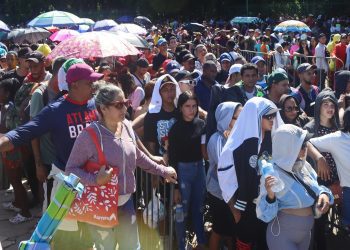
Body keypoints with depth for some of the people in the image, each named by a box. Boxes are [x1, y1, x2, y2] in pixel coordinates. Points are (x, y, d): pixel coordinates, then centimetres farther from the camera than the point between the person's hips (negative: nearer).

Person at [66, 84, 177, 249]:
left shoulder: (127, 127, -3)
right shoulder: (89, 135, -22)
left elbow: (137, 156, 12)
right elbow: (71, 169, -16)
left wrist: (162, 170, 16)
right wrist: (95, 180, -31)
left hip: (126, 202, 6)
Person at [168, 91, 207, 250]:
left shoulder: (201, 124, -1)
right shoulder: (175, 129, -13)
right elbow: (173, 159, -12)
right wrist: (175, 187, -13)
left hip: (199, 169, 5)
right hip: (183, 170, -4)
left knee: (199, 208, 19)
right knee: (182, 212, 7)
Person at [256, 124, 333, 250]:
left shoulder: (304, 166, -4)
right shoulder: (272, 174, -22)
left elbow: (315, 188, 12)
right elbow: (265, 215, -18)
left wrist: (324, 194, -10)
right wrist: (270, 196, -37)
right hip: (282, 235, -7)